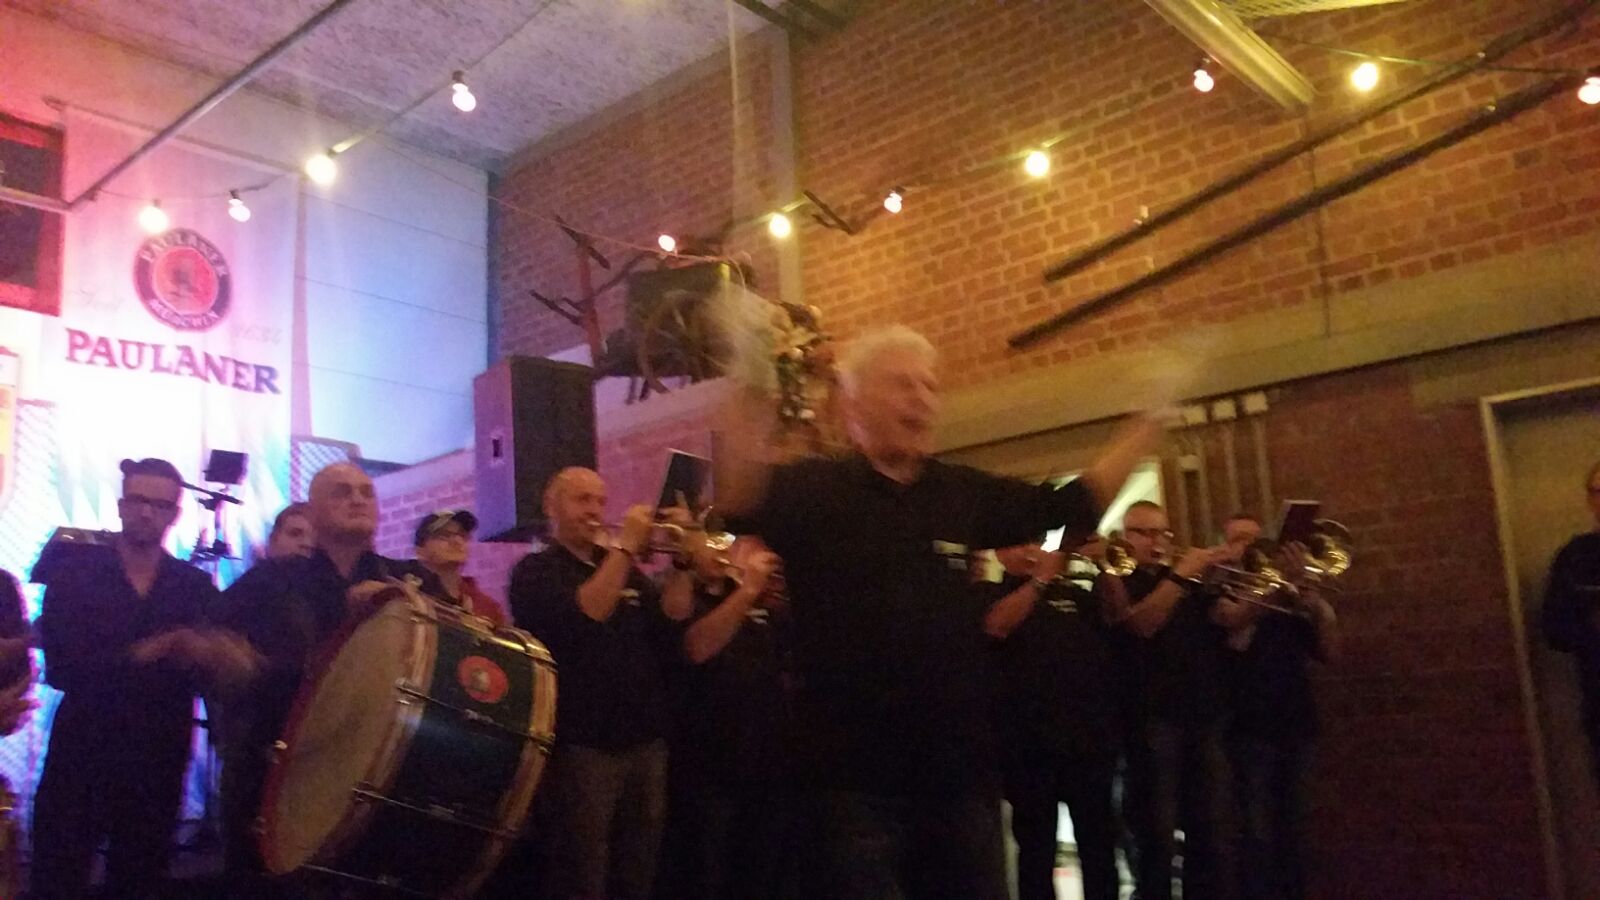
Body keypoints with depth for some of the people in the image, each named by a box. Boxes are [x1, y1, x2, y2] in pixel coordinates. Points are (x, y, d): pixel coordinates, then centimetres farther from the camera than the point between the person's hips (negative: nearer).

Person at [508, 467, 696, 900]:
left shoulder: (625, 570, 18)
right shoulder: (535, 570, -1)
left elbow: (672, 625, 5)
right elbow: (582, 616, -21)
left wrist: (681, 561, -8)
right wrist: (626, 546, -20)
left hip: (646, 741, 6)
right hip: (583, 744, -6)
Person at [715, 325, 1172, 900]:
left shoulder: (965, 493, 9)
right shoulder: (812, 489, -6)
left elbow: (1075, 503, 15)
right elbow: (740, 502, -27)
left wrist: (1152, 421, 9)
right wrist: (747, 412, -44)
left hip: (961, 772, 5)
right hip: (857, 779, -5)